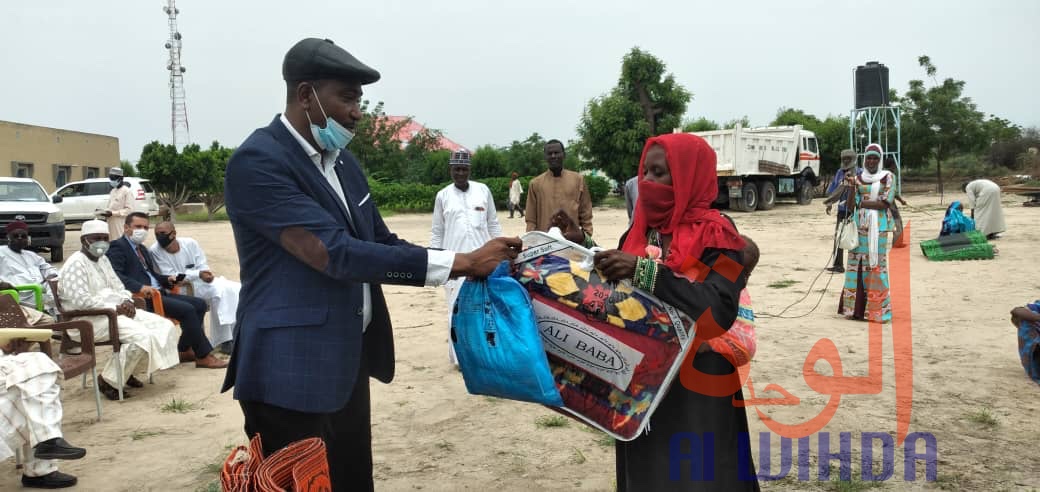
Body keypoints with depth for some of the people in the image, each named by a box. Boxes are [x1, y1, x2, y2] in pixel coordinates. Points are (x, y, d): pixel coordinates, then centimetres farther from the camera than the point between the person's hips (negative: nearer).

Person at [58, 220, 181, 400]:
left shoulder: (102, 259, 18)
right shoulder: (76, 263, -12)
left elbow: (117, 286, 23)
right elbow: (80, 300, -23)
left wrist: (127, 301, -1)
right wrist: (115, 308, -21)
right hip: (89, 319, -10)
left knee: (165, 326, -4)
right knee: (142, 336, -30)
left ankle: (126, 371, 6)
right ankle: (108, 380, -13)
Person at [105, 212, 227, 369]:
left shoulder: (142, 248, 25)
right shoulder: (117, 247, -4)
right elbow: (114, 274, -20)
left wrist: (167, 280, 10)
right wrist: (140, 287, -32)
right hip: (142, 298, -10)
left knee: (200, 304, -1)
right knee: (187, 309, -24)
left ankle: (184, 349, 3)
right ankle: (204, 356, -15)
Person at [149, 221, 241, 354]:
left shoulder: (190, 243, -4)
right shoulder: (155, 251, -13)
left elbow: (203, 267, 0)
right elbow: (170, 277, -17)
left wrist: (207, 274, -24)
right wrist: (198, 274, -27)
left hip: (202, 282, 5)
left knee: (236, 288, -13)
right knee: (220, 290, -29)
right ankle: (224, 340, -25)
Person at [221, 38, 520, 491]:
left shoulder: (341, 160, 11)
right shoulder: (258, 161, -18)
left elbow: (380, 243, 12)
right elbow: (338, 255, -26)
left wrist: (473, 265, -3)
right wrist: (461, 261, -24)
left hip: (348, 362, 8)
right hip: (293, 372, -8)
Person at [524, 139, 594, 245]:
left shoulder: (578, 180, 8)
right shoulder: (535, 183, 7)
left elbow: (586, 214, 11)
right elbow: (531, 220, 7)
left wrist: (586, 237, 4)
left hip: (574, 241, 1)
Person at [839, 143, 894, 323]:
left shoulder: (888, 177, 4)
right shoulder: (858, 179, 11)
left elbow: (884, 203, -7)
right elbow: (851, 206, 3)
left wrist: (861, 202, -7)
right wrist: (851, 188, -9)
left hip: (878, 227, -3)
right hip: (859, 226, 3)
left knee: (876, 265, -5)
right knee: (856, 264, 1)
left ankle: (877, 309, -1)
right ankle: (855, 308, 7)